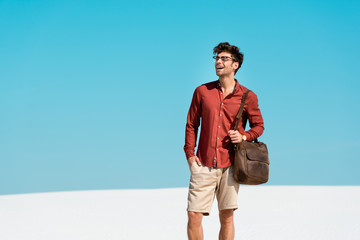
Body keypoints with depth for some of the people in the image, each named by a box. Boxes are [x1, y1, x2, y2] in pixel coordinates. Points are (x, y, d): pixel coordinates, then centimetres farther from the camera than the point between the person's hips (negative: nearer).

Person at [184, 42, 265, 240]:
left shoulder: (247, 97, 4)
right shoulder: (202, 91, 7)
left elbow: (258, 125, 13)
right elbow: (191, 124, 13)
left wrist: (244, 136, -7)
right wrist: (189, 153, 3)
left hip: (229, 165, 0)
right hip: (203, 164, 1)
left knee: (227, 217, 4)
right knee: (194, 215, -6)